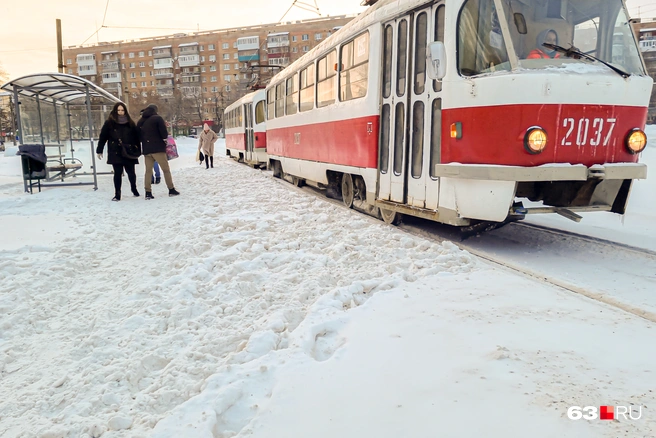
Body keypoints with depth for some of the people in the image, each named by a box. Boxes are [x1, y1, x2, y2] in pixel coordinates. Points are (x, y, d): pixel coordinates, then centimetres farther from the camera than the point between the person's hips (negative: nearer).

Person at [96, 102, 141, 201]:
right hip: (115, 153, -2)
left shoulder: (130, 123, 9)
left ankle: (134, 189, 29)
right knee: (118, 173, -1)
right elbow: (102, 137, 2)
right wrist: (99, 151, 0)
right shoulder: (109, 123, 2)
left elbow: (136, 137, 11)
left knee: (131, 172, 4)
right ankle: (117, 194, 7)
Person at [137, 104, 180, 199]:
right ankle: (171, 190, 3)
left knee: (148, 170, 8)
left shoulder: (140, 121, 13)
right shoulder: (157, 118, -5)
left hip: (146, 149, 5)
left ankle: (148, 192, 4)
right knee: (166, 169, 2)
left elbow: (139, 135, 14)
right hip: (158, 148, -5)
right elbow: (164, 133, -11)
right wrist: (164, 137, 7)